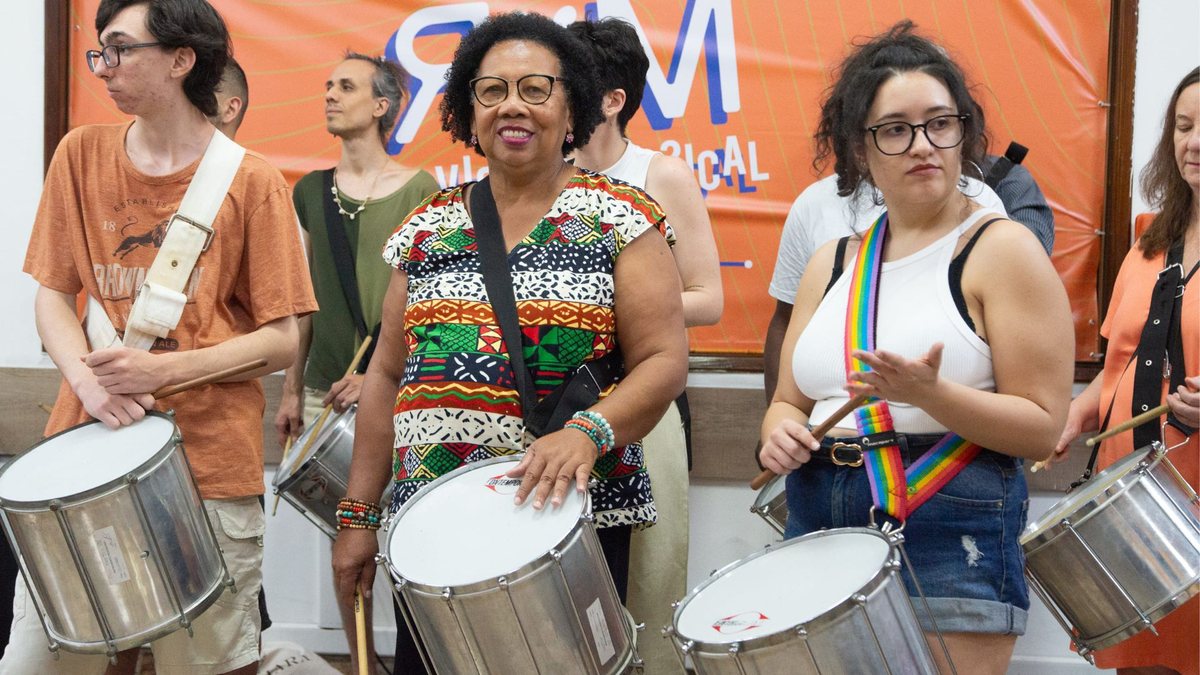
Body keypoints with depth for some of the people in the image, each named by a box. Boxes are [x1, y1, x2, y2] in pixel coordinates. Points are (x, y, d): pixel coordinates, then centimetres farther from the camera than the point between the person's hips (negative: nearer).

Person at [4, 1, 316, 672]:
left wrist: (164, 370, -17)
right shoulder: (82, 155, 7)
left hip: (209, 460, -3)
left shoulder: (252, 182, -3)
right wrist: (89, 380, -12)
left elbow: (282, 341, -4)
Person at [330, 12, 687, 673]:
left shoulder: (619, 219, -1)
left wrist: (587, 432, -25)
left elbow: (665, 360, -8)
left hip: (571, 514, -3)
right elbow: (387, 376, 12)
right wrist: (359, 515, 9)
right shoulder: (428, 227, 10)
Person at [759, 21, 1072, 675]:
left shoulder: (1001, 248, -6)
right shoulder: (832, 263, 11)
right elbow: (789, 400, 16)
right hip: (818, 523, 5)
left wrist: (930, 394, -24)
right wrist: (780, 431, -7)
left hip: (953, 532, -5)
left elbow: (1043, 428, -9)